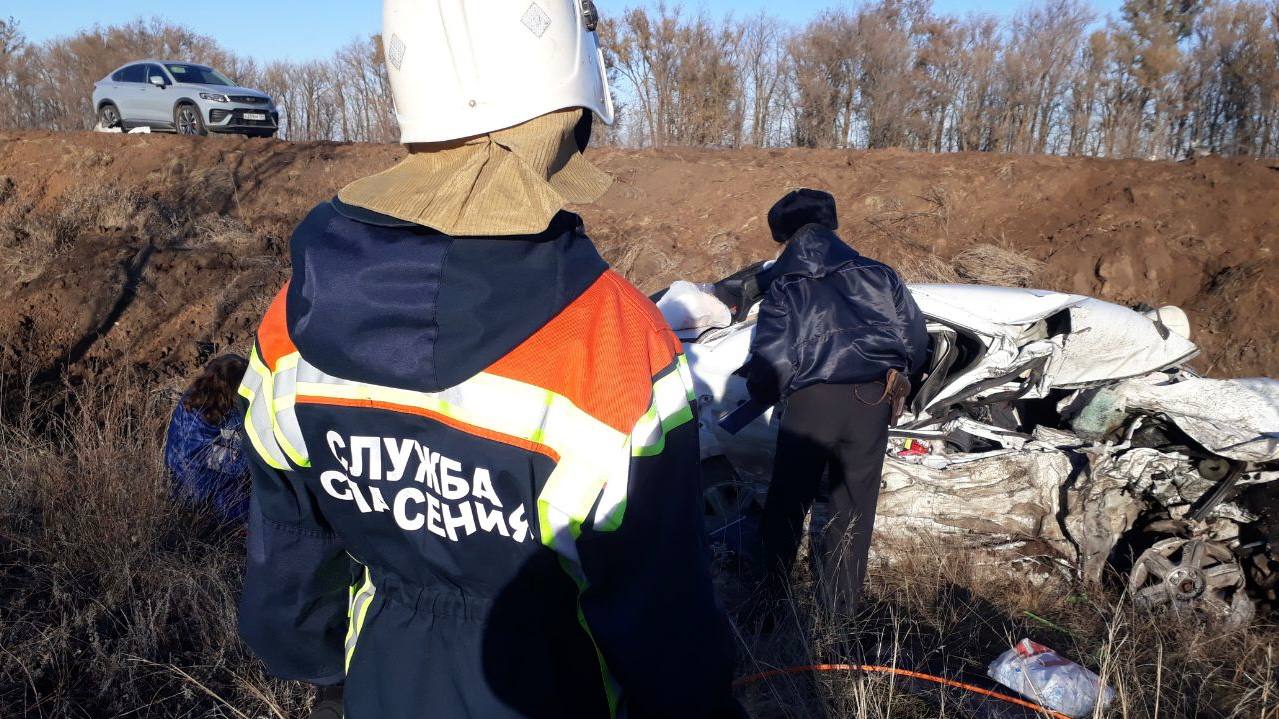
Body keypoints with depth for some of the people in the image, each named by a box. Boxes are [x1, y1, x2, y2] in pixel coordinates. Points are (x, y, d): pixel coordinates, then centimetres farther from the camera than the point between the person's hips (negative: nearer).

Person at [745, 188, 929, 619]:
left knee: (787, 504, 13)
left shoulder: (784, 288, -1)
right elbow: (916, 338, 7)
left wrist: (762, 395, 11)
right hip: (872, 402, 3)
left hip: (811, 403, -2)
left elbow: (771, 363, -9)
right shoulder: (878, 275, 6)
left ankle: (771, 597, 21)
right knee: (854, 507, 15)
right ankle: (842, 609, 24)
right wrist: (896, 374, 25)